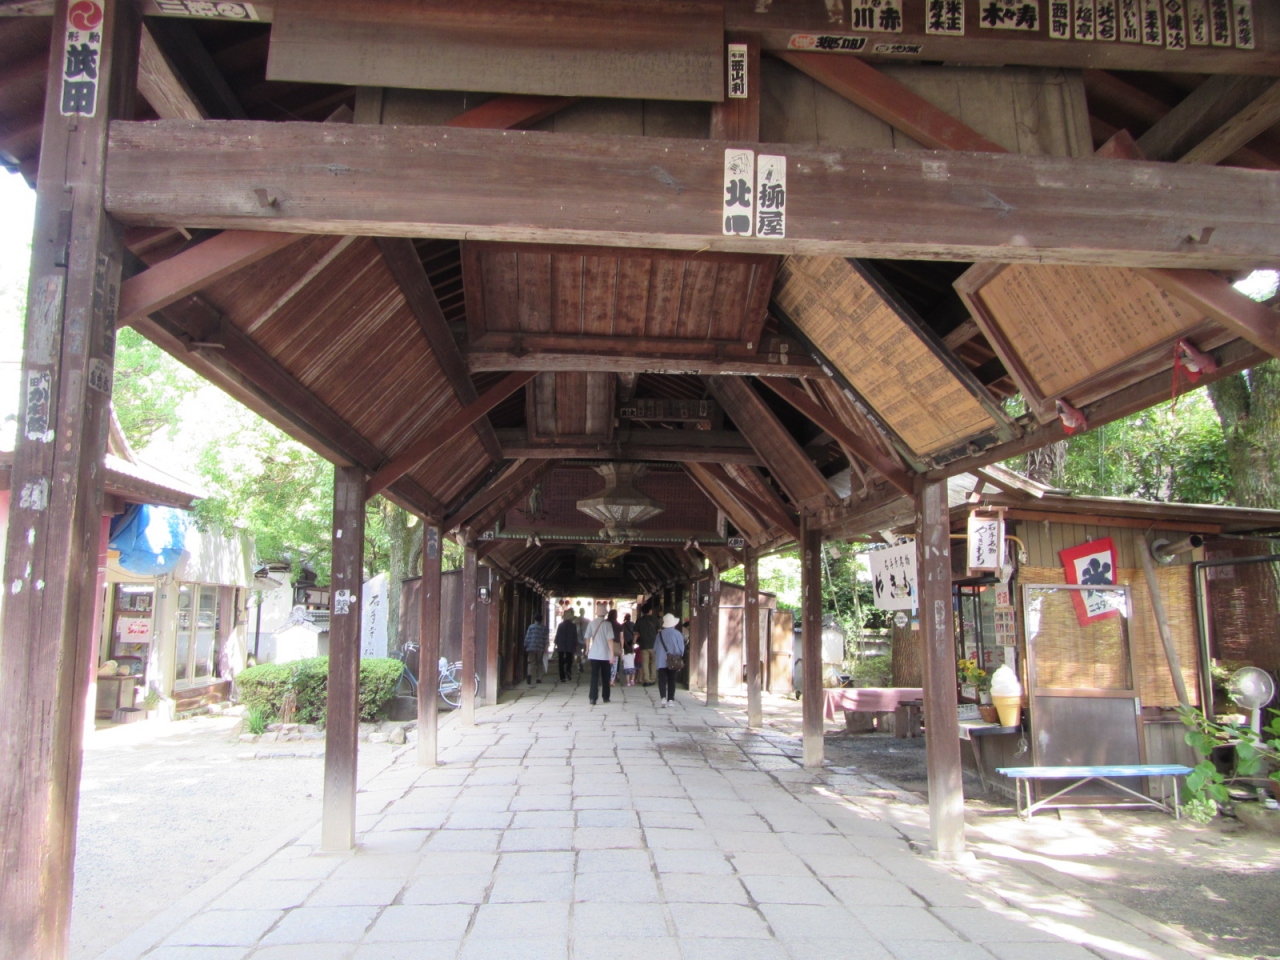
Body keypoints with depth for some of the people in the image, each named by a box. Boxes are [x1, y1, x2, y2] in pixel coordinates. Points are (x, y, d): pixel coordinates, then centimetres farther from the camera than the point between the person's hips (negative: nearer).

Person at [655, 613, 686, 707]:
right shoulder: (678, 634, -5)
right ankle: (670, 699, 11)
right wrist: (679, 656, 16)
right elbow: (681, 648, -2)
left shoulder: (660, 634, 0)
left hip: (661, 661, 0)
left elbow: (655, 648, 7)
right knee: (672, 680, 11)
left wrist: (656, 657, 23)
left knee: (662, 680, -2)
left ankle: (663, 697, -20)